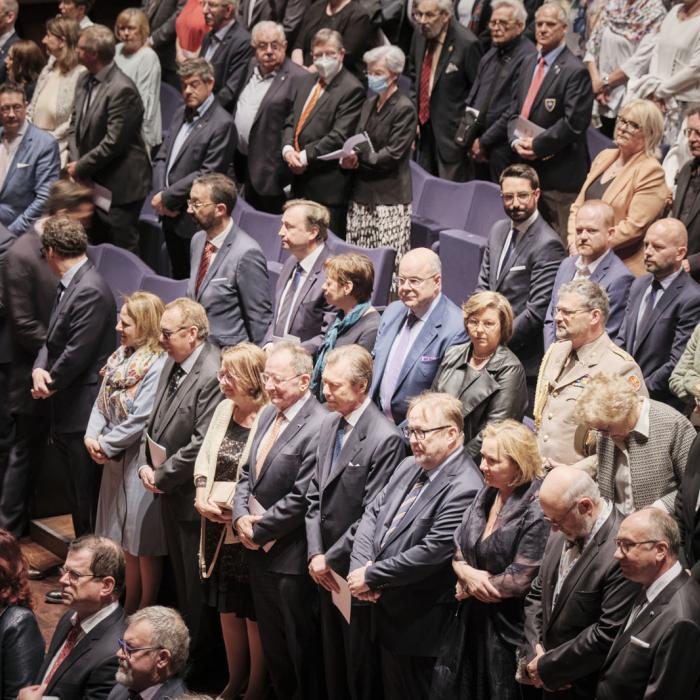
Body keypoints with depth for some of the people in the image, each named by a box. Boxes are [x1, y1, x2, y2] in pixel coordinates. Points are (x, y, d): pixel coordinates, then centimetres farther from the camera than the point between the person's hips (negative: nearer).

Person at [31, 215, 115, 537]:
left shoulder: (90, 291, -20)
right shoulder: (68, 285, 11)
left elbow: (76, 353, -22)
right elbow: (54, 339, 14)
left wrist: (50, 384, -7)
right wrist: (39, 368, -5)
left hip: (82, 412, -10)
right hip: (66, 413, 10)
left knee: (86, 497, -1)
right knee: (77, 497, 18)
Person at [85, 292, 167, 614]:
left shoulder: (157, 365, -20)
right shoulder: (120, 357, 6)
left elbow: (140, 420, -22)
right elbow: (102, 401, 10)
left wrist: (106, 445, -12)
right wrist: (92, 436, -7)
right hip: (115, 463, 8)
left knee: (144, 547, 4)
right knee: (124, 542, 17)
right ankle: (126, 612, 29)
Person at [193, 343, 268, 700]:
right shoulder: (224, 409, 6)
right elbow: (204, 458, 11)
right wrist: (202, 497, -4)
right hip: (218, 529, 7)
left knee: (253, 613, 6)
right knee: (227, 608, 18)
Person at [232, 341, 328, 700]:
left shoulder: (318, 428, -22)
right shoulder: (268, 414, 7)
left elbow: (301, 499, -22)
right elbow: (248, 473, 12)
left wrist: (258, 529, -13)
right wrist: (241, 516, -5)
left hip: (291, 559, -8)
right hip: (259, 550, 8)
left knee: (301, 647, 8)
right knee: (271, 643, 21)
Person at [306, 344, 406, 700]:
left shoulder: (385, 439, -20)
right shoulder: (329, 424, 5)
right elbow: (315, 495, 9)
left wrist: (331, 559, -12)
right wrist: (315, 553, -2)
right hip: (326, 569, 7)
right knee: (333, 664, 18)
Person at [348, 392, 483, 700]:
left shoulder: (464, 489, -21)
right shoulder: (409, 467, 8)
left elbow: (431, 553, -24)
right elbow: (372, 513, 9)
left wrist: (371, 577, -16)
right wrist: (360, 566, -8)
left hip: (417, 626, -8)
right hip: (384, 609, 8)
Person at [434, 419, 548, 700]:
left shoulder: (536, 511, -19)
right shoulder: (486, 494, 5)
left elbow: (519, 580, -20)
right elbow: (458, 550, 9)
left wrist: (468, 590, -6)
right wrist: (467, 574, -13)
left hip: (510, 632, -7)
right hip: (474, 622, 7)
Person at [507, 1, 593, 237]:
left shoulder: (574, 71, -10)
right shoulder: (529, 64, 15)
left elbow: (574, 122, -16)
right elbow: (515, 110, 17)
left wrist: (537, 145, -13)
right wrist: (516, 141, -2)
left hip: (559, 173, -7)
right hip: (526, 166, 8)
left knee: (559, 241, -5)